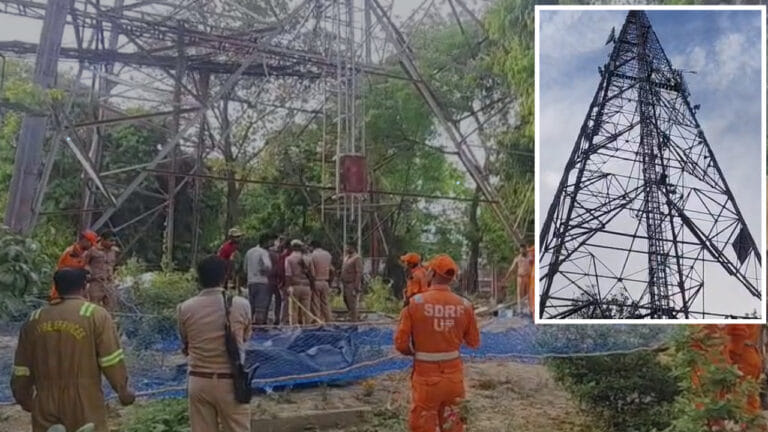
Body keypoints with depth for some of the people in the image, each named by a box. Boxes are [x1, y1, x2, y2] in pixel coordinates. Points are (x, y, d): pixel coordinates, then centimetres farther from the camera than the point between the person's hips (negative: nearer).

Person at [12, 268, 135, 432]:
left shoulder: (34, 320, 7)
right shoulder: (97, 315, -7)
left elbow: (22, 368, 12)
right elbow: (112, 362, -10)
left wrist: (24, 397, 27)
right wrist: (123, 390, 4)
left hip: (45, 404, 4)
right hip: (85, 405, -4)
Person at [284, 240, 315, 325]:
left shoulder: (289, 259, 0)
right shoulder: (308, 259, 8)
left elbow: (288, 275, -9)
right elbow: (312, 275, 7)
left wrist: (288, 287, -8)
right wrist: (311, 288, 14)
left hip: (294, 286, -2)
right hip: (306, 287, 3)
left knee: (293, 312, 1)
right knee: (306, 312, 6)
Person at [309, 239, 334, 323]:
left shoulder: (312, 255, -8)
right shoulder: (328, 254, 8)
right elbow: (332, 270, 7)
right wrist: (330, 282, 14)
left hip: (315, 282, -5)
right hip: (325, 282, 5)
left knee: (315, 305, 0)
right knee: (326, 304, 10)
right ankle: (329, 321, 9)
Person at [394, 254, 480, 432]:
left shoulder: (415, 302, -15)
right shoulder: (464, 305, -8)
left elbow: (401, 343, -12)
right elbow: (474, 342, 3)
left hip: (426, 377, -3)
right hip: (453, 375, 3)